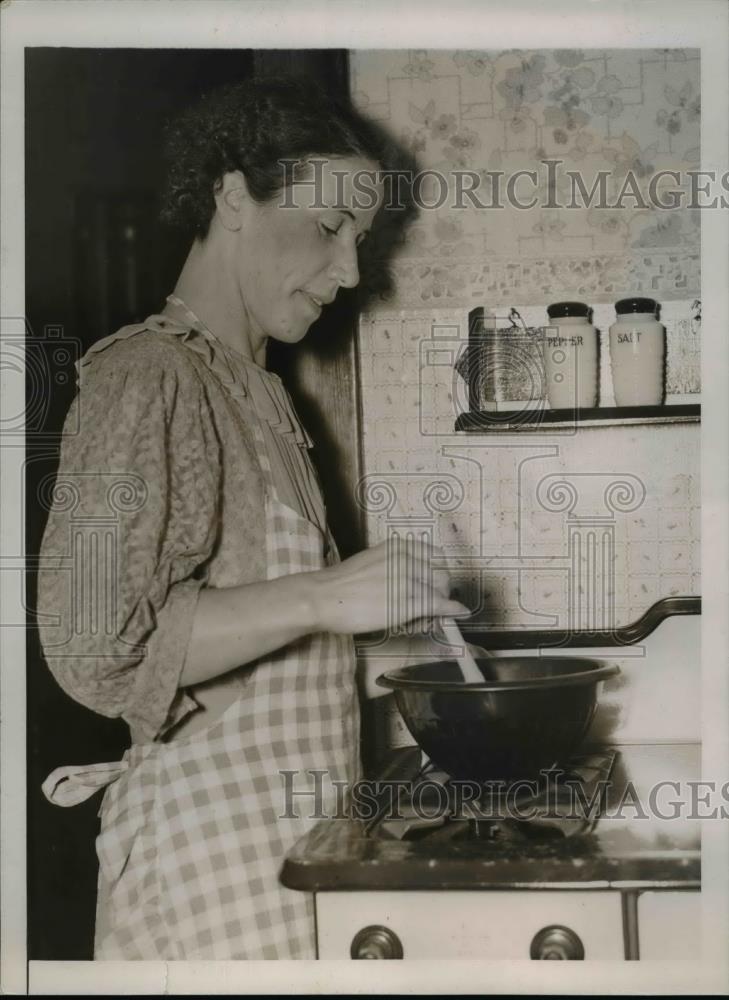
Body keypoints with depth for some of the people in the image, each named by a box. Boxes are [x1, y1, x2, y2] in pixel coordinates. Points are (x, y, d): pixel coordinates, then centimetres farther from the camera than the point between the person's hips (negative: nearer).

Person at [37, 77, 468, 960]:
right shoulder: (146, 378, -12)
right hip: (219, 843, -8)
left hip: (285, 816, 8)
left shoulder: (253, 388, 15)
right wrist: (324, 597, -25)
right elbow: (96, 642, -21)